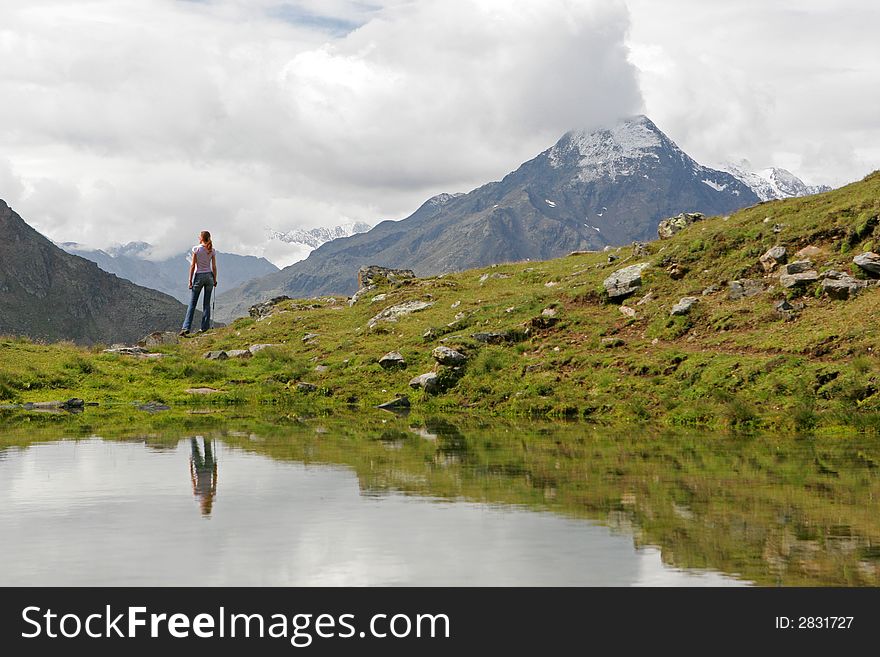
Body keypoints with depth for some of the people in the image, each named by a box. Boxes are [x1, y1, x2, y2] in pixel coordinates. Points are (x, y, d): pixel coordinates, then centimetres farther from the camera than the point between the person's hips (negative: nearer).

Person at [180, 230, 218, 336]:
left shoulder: (196, 249, -8)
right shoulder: (212, 251, 1)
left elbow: (193, 265, -8)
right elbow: (214, 267, 3)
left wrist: (190, 280, -3)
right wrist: (215, 280, 12)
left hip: (199, 276, -3)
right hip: (209, 276, 3)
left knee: (192, 303, 0)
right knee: (207, 303, 8)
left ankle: (186, 328, -6)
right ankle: (205, 328, 7)